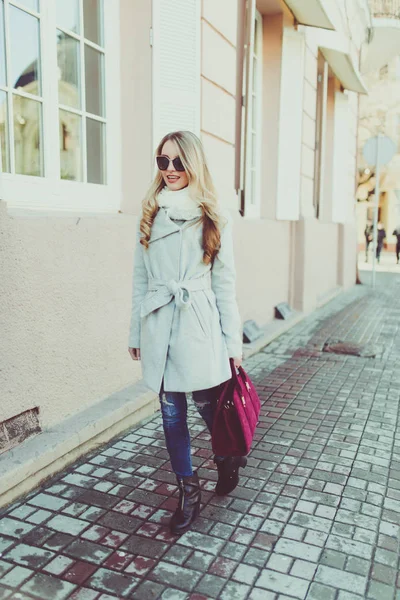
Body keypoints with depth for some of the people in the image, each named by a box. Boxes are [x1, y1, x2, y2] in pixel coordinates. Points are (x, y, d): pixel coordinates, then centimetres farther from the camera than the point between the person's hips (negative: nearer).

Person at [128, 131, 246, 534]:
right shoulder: (150, 215, 7)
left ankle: (228, 460, 40)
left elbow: (224, 282, 0)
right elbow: (140, 277, 9)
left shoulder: (212, 218, 0)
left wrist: (233, 341, -1)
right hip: (160, 328, 3)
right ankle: (188, 490, 28)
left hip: (200, 327, -3)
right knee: (171, 411, 10)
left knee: (208, 404, 8)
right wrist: (136, 332, 9)